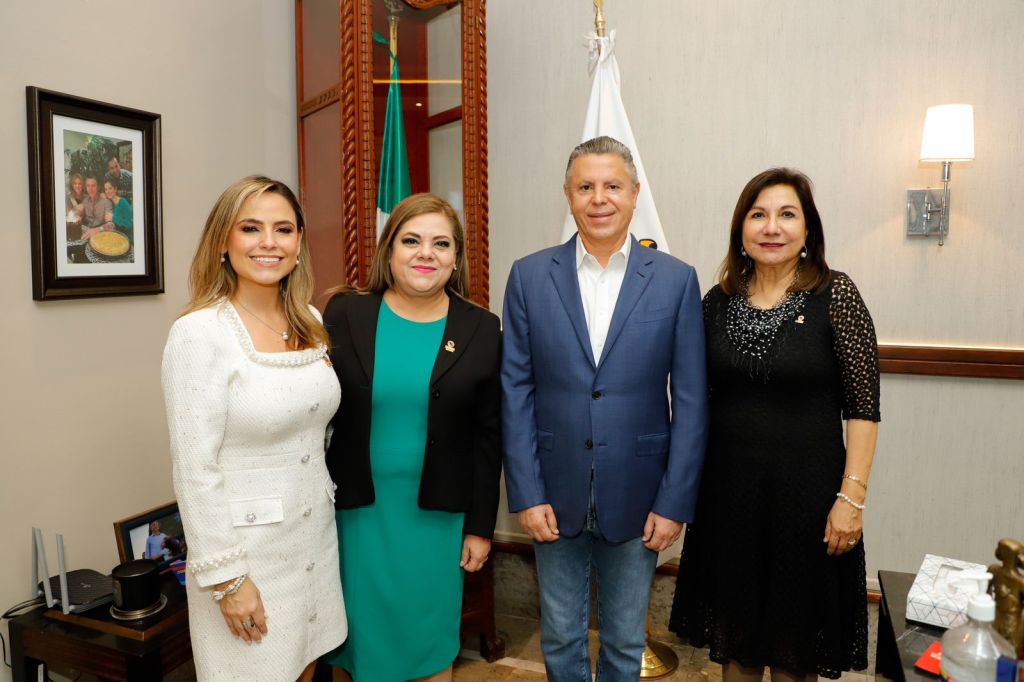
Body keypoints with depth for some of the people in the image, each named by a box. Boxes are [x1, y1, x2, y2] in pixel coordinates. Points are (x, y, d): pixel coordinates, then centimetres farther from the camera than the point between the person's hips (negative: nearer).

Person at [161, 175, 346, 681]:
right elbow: (195, 469, -16)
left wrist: (326, 502, 14)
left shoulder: (311, 323, 2)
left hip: (316, 535, 6)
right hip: (245, 546, -5)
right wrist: (226, 577, -15)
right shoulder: (199, 332, -16)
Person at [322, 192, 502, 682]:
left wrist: (481, 526, 0)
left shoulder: (481, 330, -5)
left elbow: (488, 438, -1)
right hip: (357, 509, 0)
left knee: (429, 635, 16)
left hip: (438, 515, 0)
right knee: (363, 629, 17)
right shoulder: (344, 314, -6)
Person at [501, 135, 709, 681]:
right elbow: (516, 391, -3)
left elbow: (690, 401, -4)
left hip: (637, 498, 0)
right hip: (555, 495, 1)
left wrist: (675, 503, -6)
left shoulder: (676, 280, -4)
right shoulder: (529, 276, -2)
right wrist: (527, 494, -6)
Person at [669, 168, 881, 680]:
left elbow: (863, 406, -9)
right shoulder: (718, 300, 1)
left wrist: (852, 497, -13)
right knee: (735, 630, 19)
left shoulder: (836, 294, -8)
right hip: (729, 488, 3)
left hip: (806, 489, -3)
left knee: (795, 641, 16)